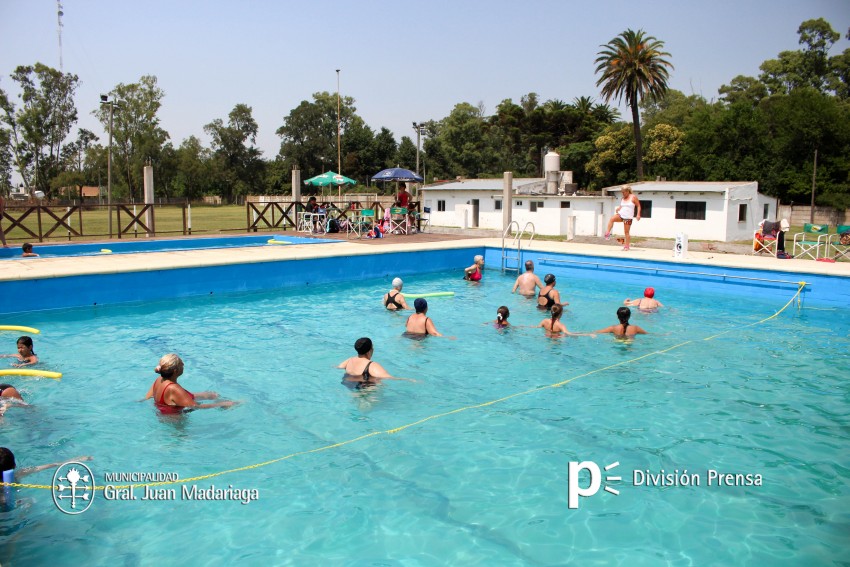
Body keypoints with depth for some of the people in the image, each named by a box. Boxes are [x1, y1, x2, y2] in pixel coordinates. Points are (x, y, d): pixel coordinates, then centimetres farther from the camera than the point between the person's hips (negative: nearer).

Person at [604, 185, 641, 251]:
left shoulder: (633, 197, -2)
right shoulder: (623, 198, 12)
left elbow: (638, 206, -1)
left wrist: (638, 214, -13)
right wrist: (618, 209, -3)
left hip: (628, 217, -4)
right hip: (620, 214, 4)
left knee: (627, 232, -1)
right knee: (612, 219, -27)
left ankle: (627, 246, 6)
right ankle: (608, 233, -28)